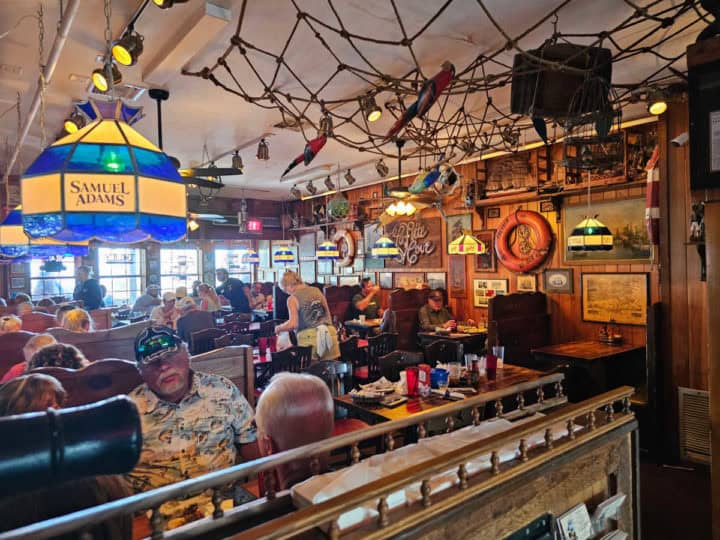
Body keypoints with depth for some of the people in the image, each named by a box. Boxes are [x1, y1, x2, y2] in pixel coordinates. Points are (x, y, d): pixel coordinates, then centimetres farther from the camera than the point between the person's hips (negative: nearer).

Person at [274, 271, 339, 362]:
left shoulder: (293, 299, -3)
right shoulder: (317, 291, 12)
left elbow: (293, 324, -10)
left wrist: (278, 328, 7)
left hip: (308, 336, -5)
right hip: (328, 332, 5)